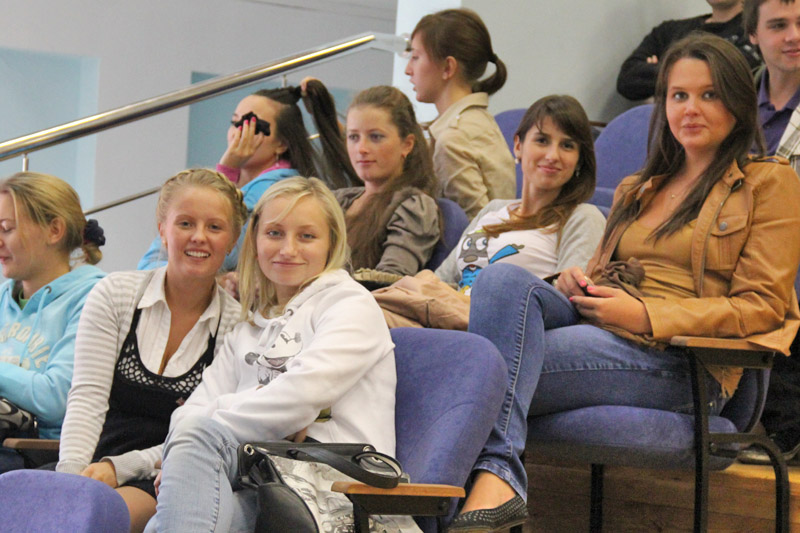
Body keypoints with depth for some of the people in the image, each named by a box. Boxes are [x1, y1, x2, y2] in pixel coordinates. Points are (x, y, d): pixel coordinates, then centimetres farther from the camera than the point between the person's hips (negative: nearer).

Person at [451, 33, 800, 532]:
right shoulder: (636, 190, 29)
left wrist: (644, 315, -12)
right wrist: (576, 282, 5)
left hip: (677, 360, -6)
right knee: (503, 276, -28)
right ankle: (496, 474, -45)